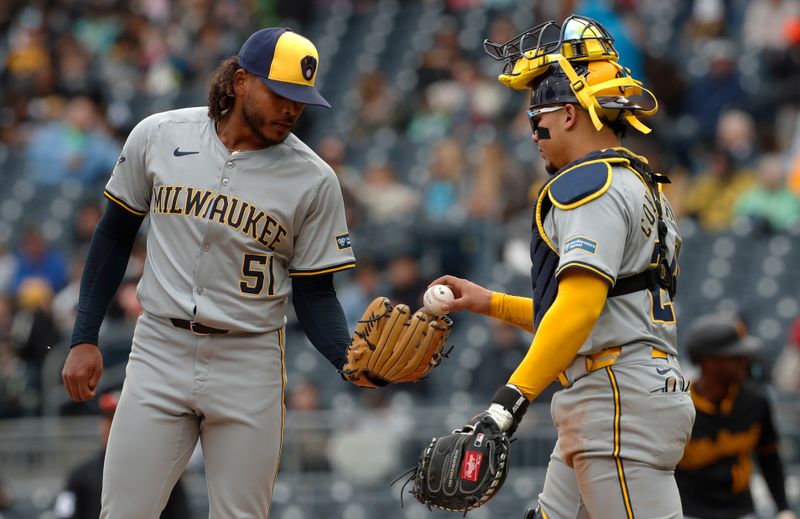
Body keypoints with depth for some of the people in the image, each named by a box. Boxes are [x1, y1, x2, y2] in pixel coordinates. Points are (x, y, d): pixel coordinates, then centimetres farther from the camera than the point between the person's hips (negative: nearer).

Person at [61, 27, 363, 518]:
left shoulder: (314, 179, -4)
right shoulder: (158, 136, -1)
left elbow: (315, 294, 0)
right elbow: (116, 234, 10)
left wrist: (352, 361, -19)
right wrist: (85, 338, 7)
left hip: (250, 367, 0)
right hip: (160, 353, 1)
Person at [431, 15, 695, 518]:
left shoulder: (592, 184, -10)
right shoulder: (638, 184, 22)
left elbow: (580, 308, -23)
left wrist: (512, 398, -26)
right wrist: (489, 302, 28)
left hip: (618, 396, -11)